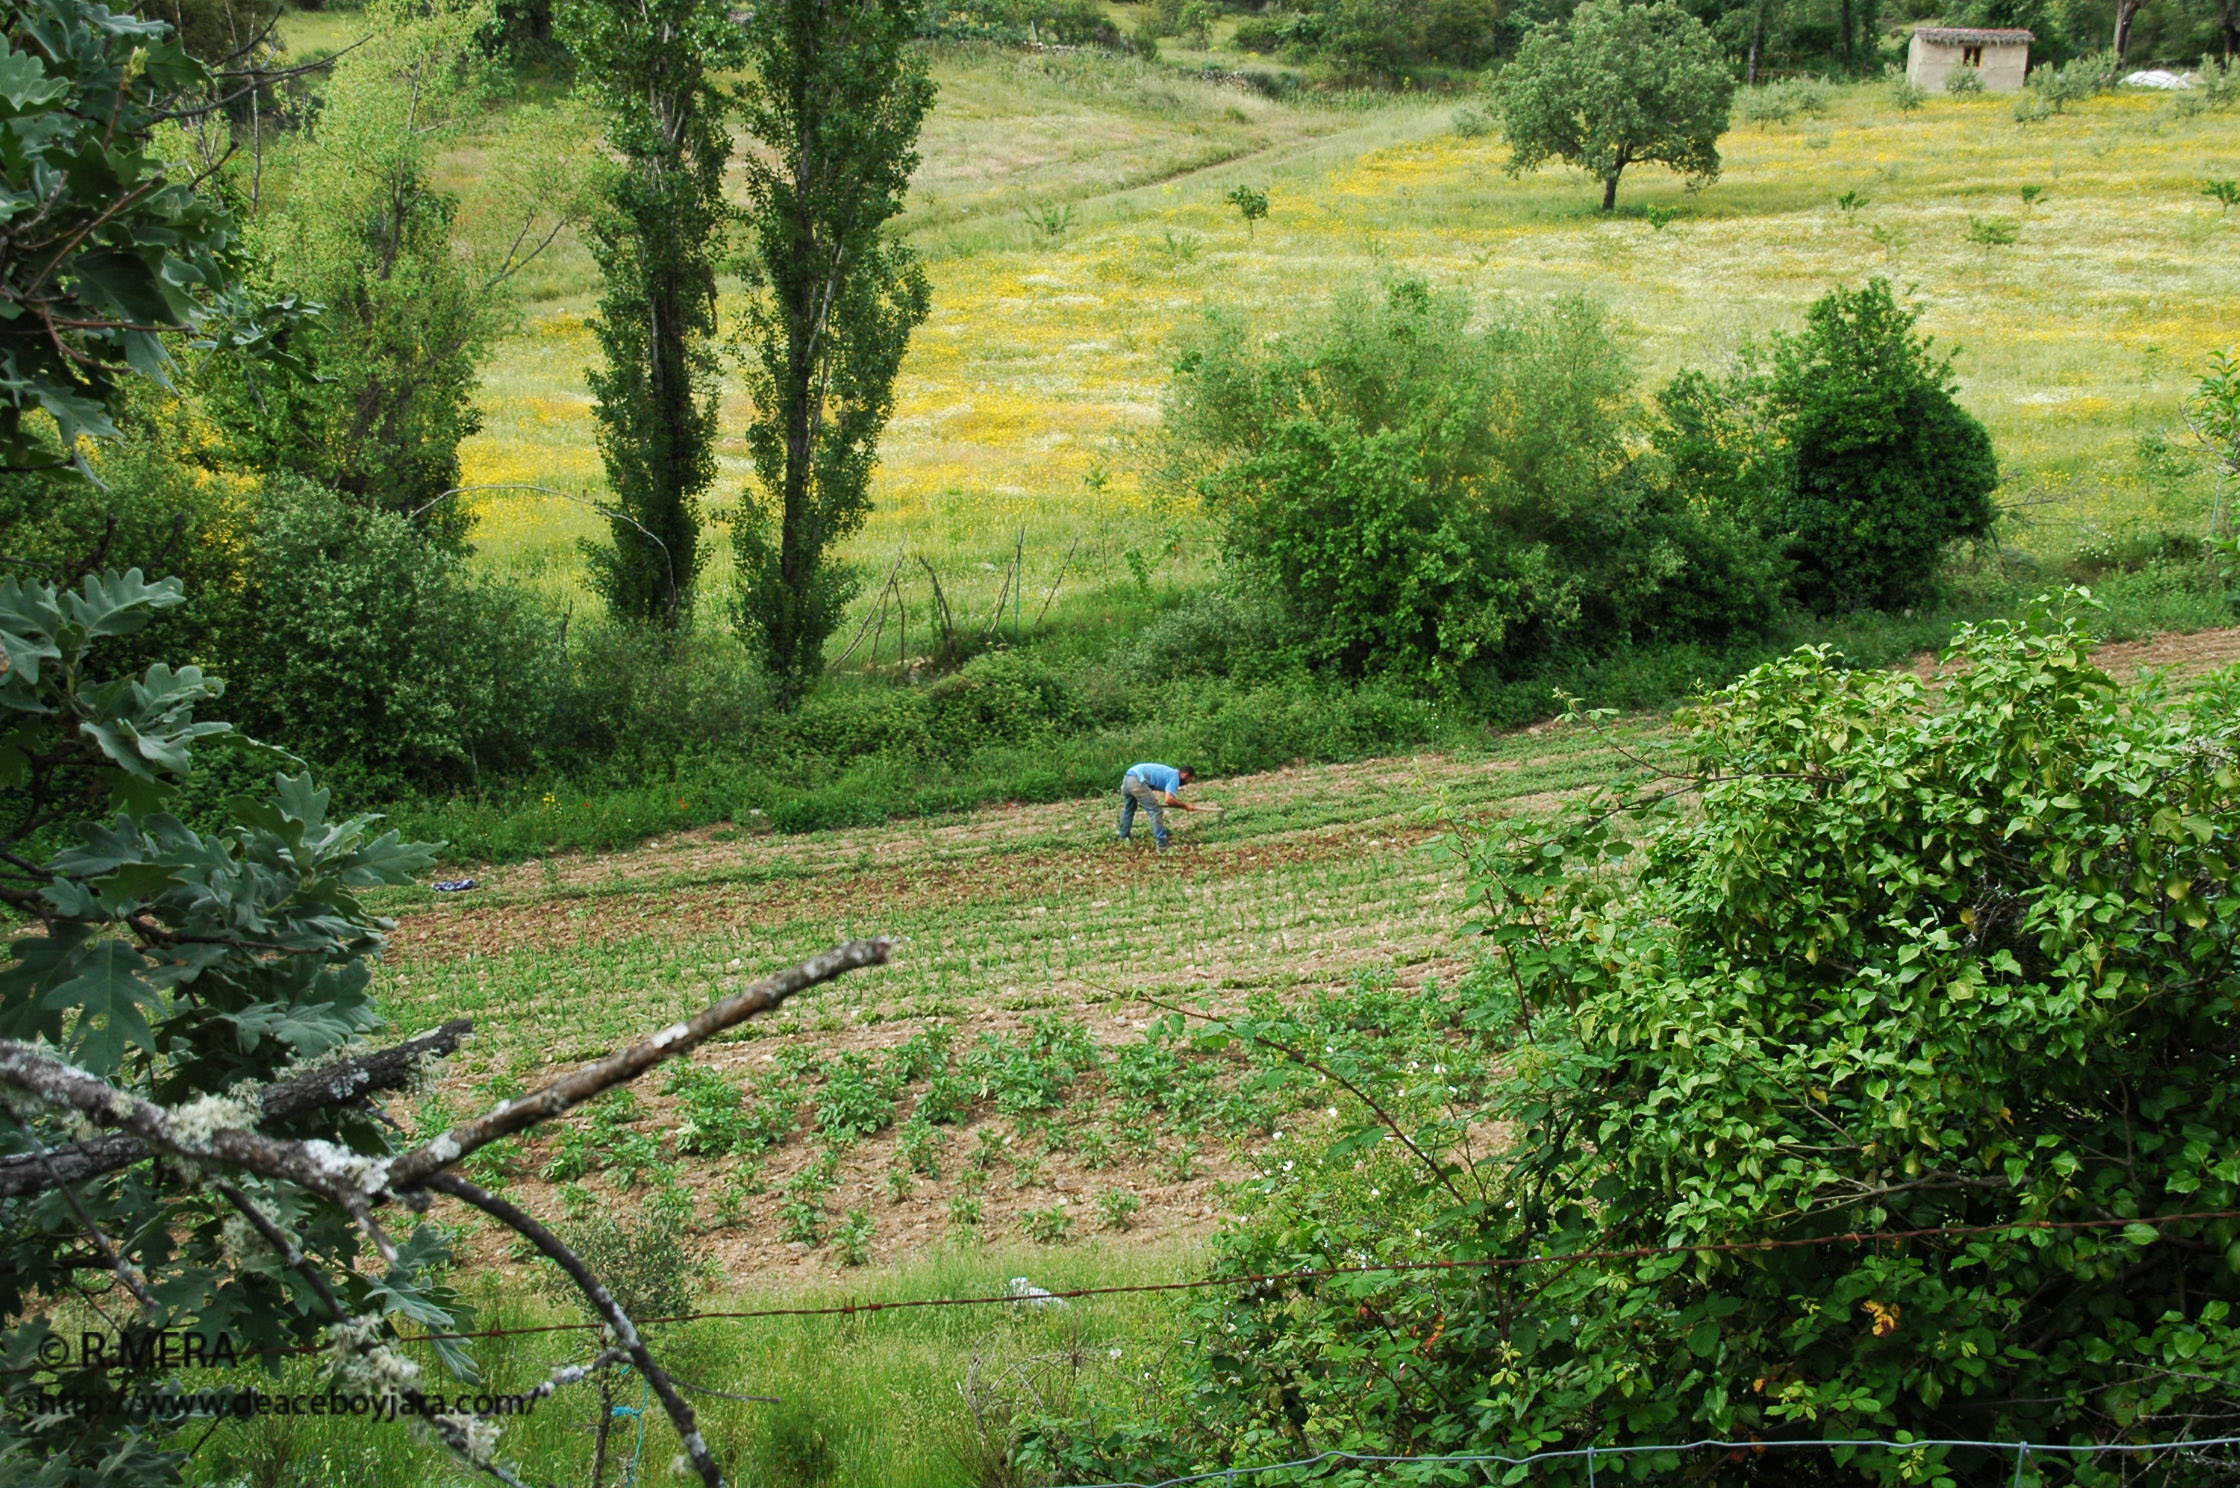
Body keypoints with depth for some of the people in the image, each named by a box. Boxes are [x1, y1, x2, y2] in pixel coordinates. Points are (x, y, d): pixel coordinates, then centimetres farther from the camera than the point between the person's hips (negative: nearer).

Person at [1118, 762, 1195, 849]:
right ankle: (1162, 845, -3)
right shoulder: (1175, 776, -3)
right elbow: (1168, 800, -15)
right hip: (1137, 781, -10)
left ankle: (1123, 838, 46)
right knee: (1156, 811, -4)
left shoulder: (1170, 772, 24)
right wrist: (1184, 805, -4)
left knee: (1128, 810, 30)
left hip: (1127, 778, 10)